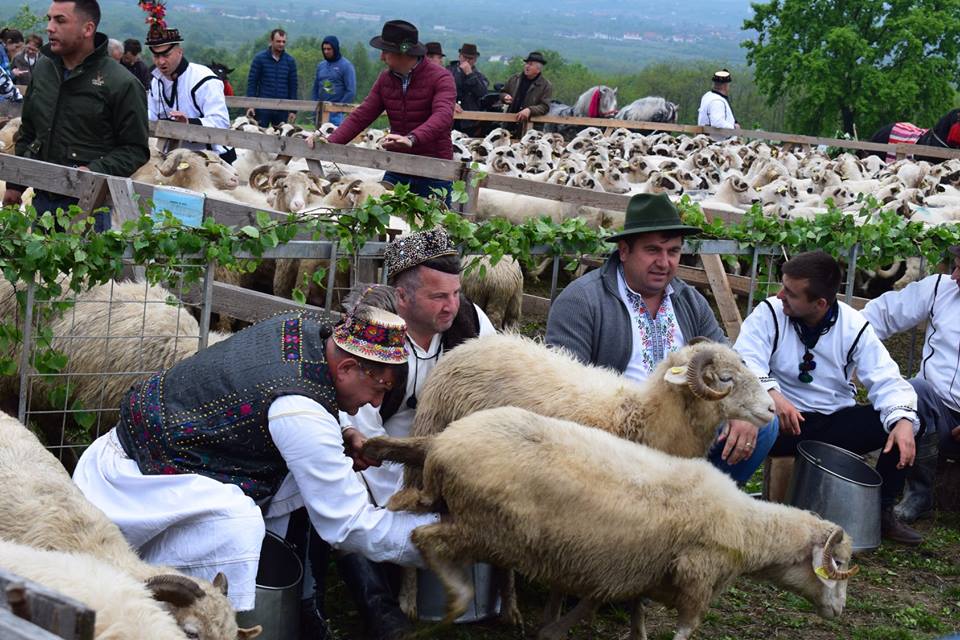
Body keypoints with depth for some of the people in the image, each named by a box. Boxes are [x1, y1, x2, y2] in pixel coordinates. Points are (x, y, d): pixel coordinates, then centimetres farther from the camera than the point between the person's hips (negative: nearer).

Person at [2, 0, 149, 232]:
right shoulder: (42, 69, 9)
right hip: (42, 200, 6)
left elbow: (135, 150, -8)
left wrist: (96, 172, -21)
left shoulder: (121, 84, -10)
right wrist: (15, 185, 16)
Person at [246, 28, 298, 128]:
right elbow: (251, 83, 1)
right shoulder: (259, 58, 1)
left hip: (282, 110, 2)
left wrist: (293, 110, 5)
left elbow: (293, 86, 10)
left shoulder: (290, 61, 8)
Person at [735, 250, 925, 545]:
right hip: (785, 421, -2)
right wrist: (771, 393, -41)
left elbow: (886, 381, -9)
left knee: (905, 422, -18)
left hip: (838, 423, 2)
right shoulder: (769, 313, -7)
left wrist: (903, 420, -29)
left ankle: (882, 510, -3)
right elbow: (745, 362, -20)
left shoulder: (854, 327, -3)